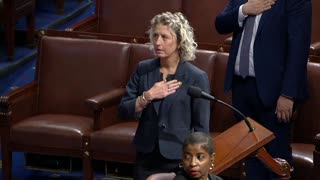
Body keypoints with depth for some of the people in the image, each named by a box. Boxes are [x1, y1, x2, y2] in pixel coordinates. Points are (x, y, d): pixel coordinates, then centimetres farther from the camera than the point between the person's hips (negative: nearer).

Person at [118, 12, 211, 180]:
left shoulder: (197, 78, -10)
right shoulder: (143, 69, 0)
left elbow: (201, 127, -7)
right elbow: (124, 111, 0)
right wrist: (148, 96, -14)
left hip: (179, 160, -3)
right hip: (145, 157, 3)